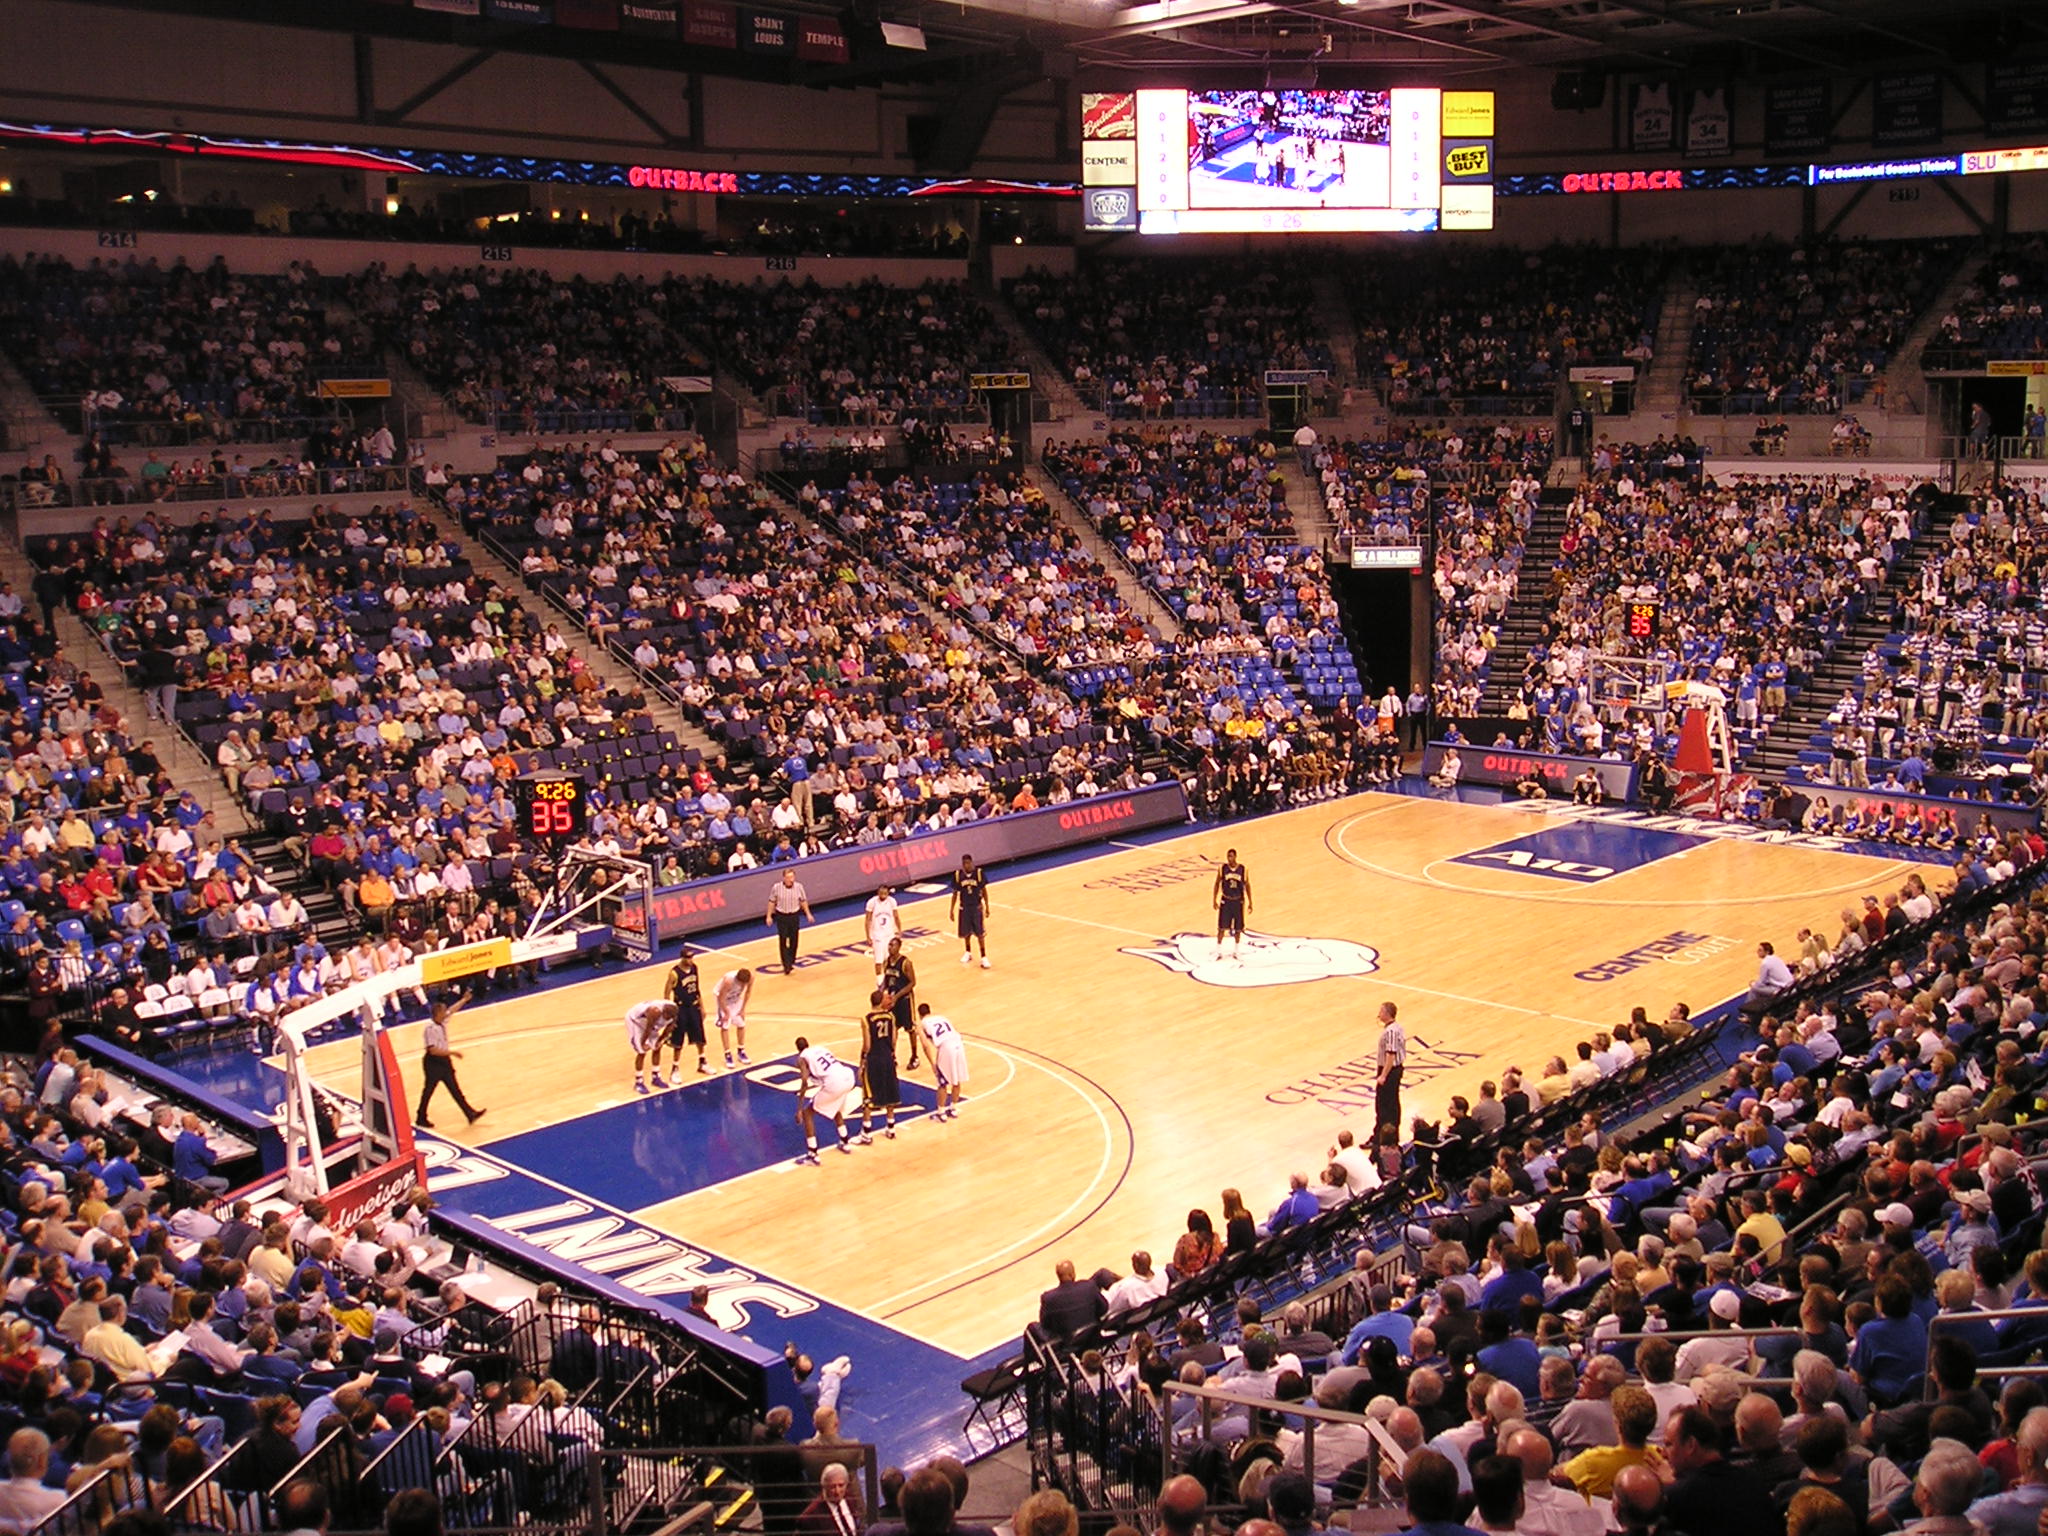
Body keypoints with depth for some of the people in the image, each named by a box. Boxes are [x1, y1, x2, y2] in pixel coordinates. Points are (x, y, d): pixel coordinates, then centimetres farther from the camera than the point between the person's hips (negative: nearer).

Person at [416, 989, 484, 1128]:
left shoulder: (442, 1021, 1)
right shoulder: (430, 1028, -24)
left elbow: (452, 1010, 21)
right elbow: (432, 1050, -28)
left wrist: (464, 1000, 23)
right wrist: (452, 1053, -25)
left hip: (444, 1060, 9)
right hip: (433, 1063, -9)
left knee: (455, 1089, 10)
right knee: (428, 1091, 5)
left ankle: (470, 1114, 10)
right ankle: (421, 1119, 20)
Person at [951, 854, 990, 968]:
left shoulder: (979, 873, -12)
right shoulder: (957, 875, -9)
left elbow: (984, 890, -1)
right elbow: (955, 893, 1)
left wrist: (987, 907, 0)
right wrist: (951, 910, 2)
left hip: (977, 907, -1)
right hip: (964, 908, 1)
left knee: (980, 933, 0)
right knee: (966, 932, 13)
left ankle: (984, 957, 9)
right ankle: (968, 953, 36)